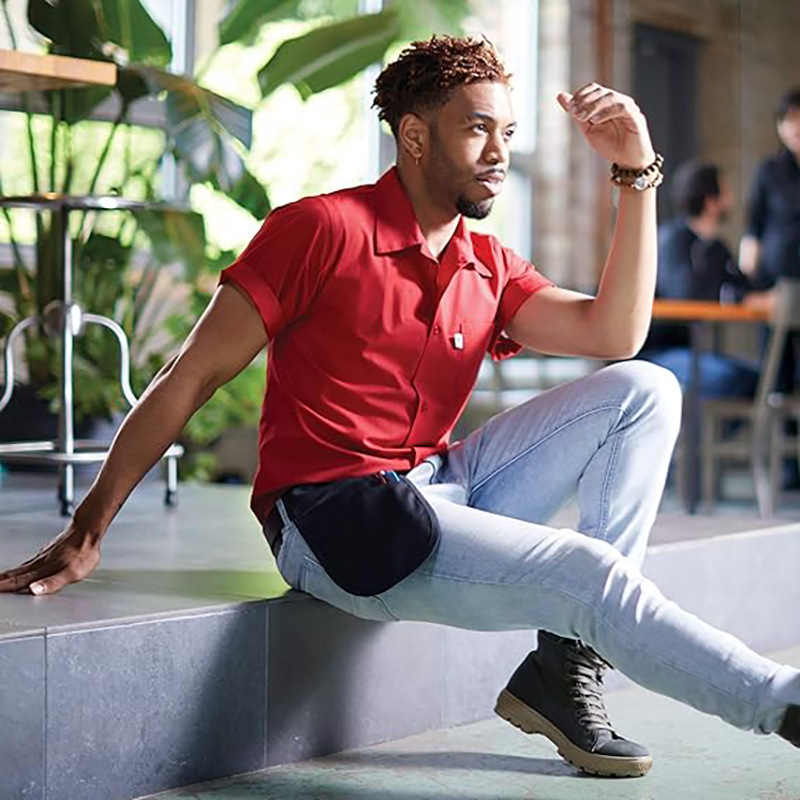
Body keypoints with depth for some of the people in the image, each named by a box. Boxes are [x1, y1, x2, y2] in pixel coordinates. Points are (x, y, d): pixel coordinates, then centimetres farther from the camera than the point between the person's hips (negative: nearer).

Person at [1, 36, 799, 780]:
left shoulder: (489, 269, 12)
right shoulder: (323, 229, -8)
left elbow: (613, 334, -1)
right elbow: (193, 375, -9)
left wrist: (637, 175, -5)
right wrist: (87, 531, -13)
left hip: (442, 489, 8)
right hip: (333, 516, -8)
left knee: (644, 390, -4)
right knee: (593, 573, -24)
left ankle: (565, 671, -10)